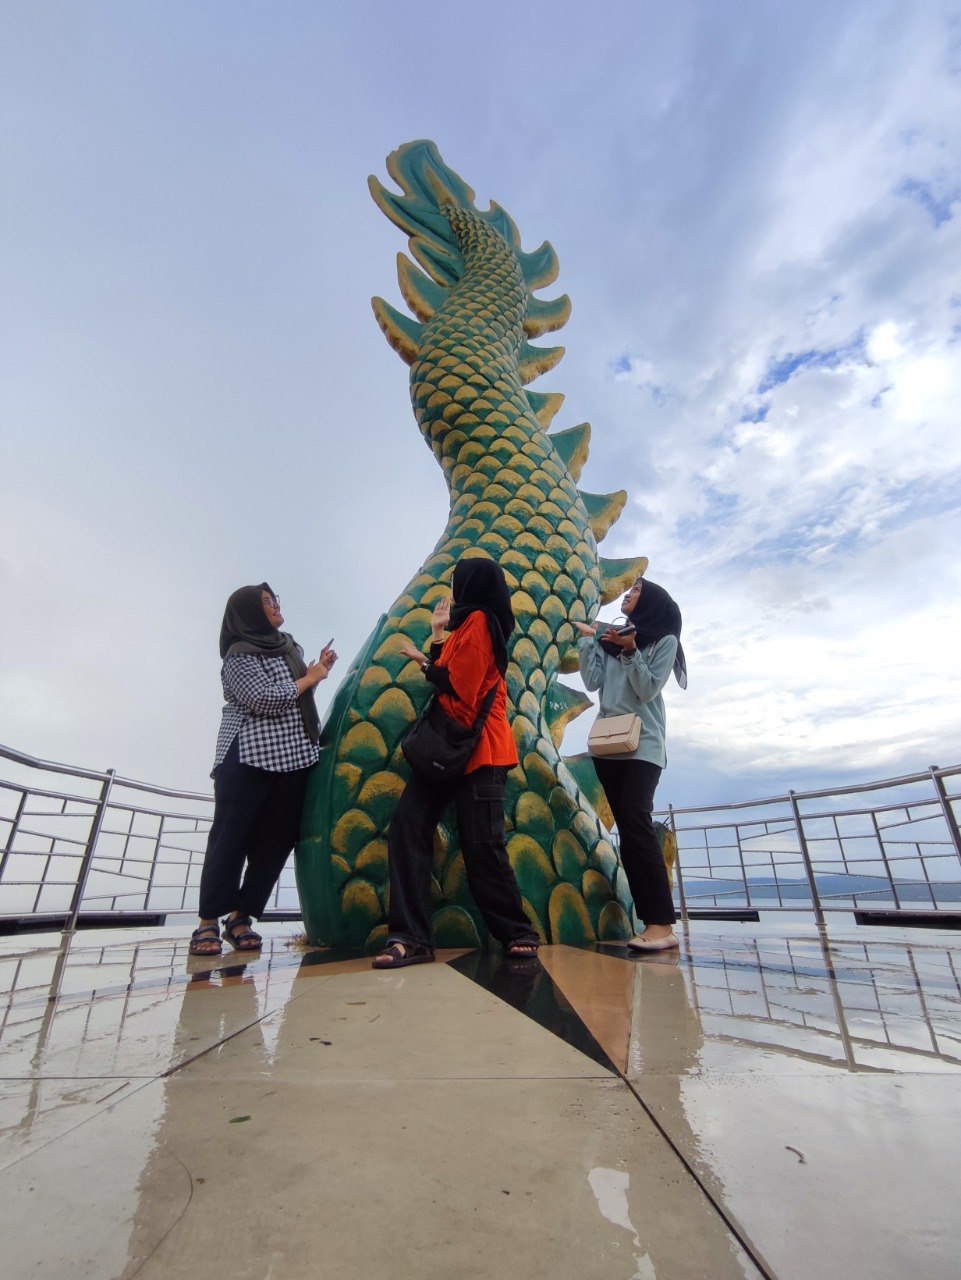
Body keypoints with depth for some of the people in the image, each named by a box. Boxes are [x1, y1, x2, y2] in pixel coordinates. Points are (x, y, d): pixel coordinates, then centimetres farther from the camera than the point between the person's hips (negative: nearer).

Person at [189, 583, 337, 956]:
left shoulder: (287, 646, 17)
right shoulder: (239, 655, -6)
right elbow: (264, 700, -17)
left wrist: (319, 669, 8)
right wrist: (309, 679, -8)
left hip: (292, 758, 7)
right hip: (247, 759, -7)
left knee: (276, 839, 5)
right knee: (230, 837, -1)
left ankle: (240, 918, 16)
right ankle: (208, 922, 11)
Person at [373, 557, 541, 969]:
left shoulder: (478, 620, -7)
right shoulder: (470, 625, 22)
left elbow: (458, 688, -15)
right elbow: (447, 677, 16)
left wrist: (424, 662, 0)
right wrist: (437, 635, 19)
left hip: (476, 751, -9)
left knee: (482, 846, -4)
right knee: (407, 826, -4)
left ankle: (518, 933, 15)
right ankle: (411, 938, -1)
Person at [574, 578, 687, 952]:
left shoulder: (665, 640, 2)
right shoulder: (611, 637, 15)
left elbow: (647, 690, -8)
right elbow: (592, 682, 4)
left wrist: (630, 651, -19)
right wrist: (587, 639, 5)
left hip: (643, 746, -5)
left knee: (635, 823, -17)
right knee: (628, 830, 3)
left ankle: (662, 925, -13)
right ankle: (652, 922, 8)